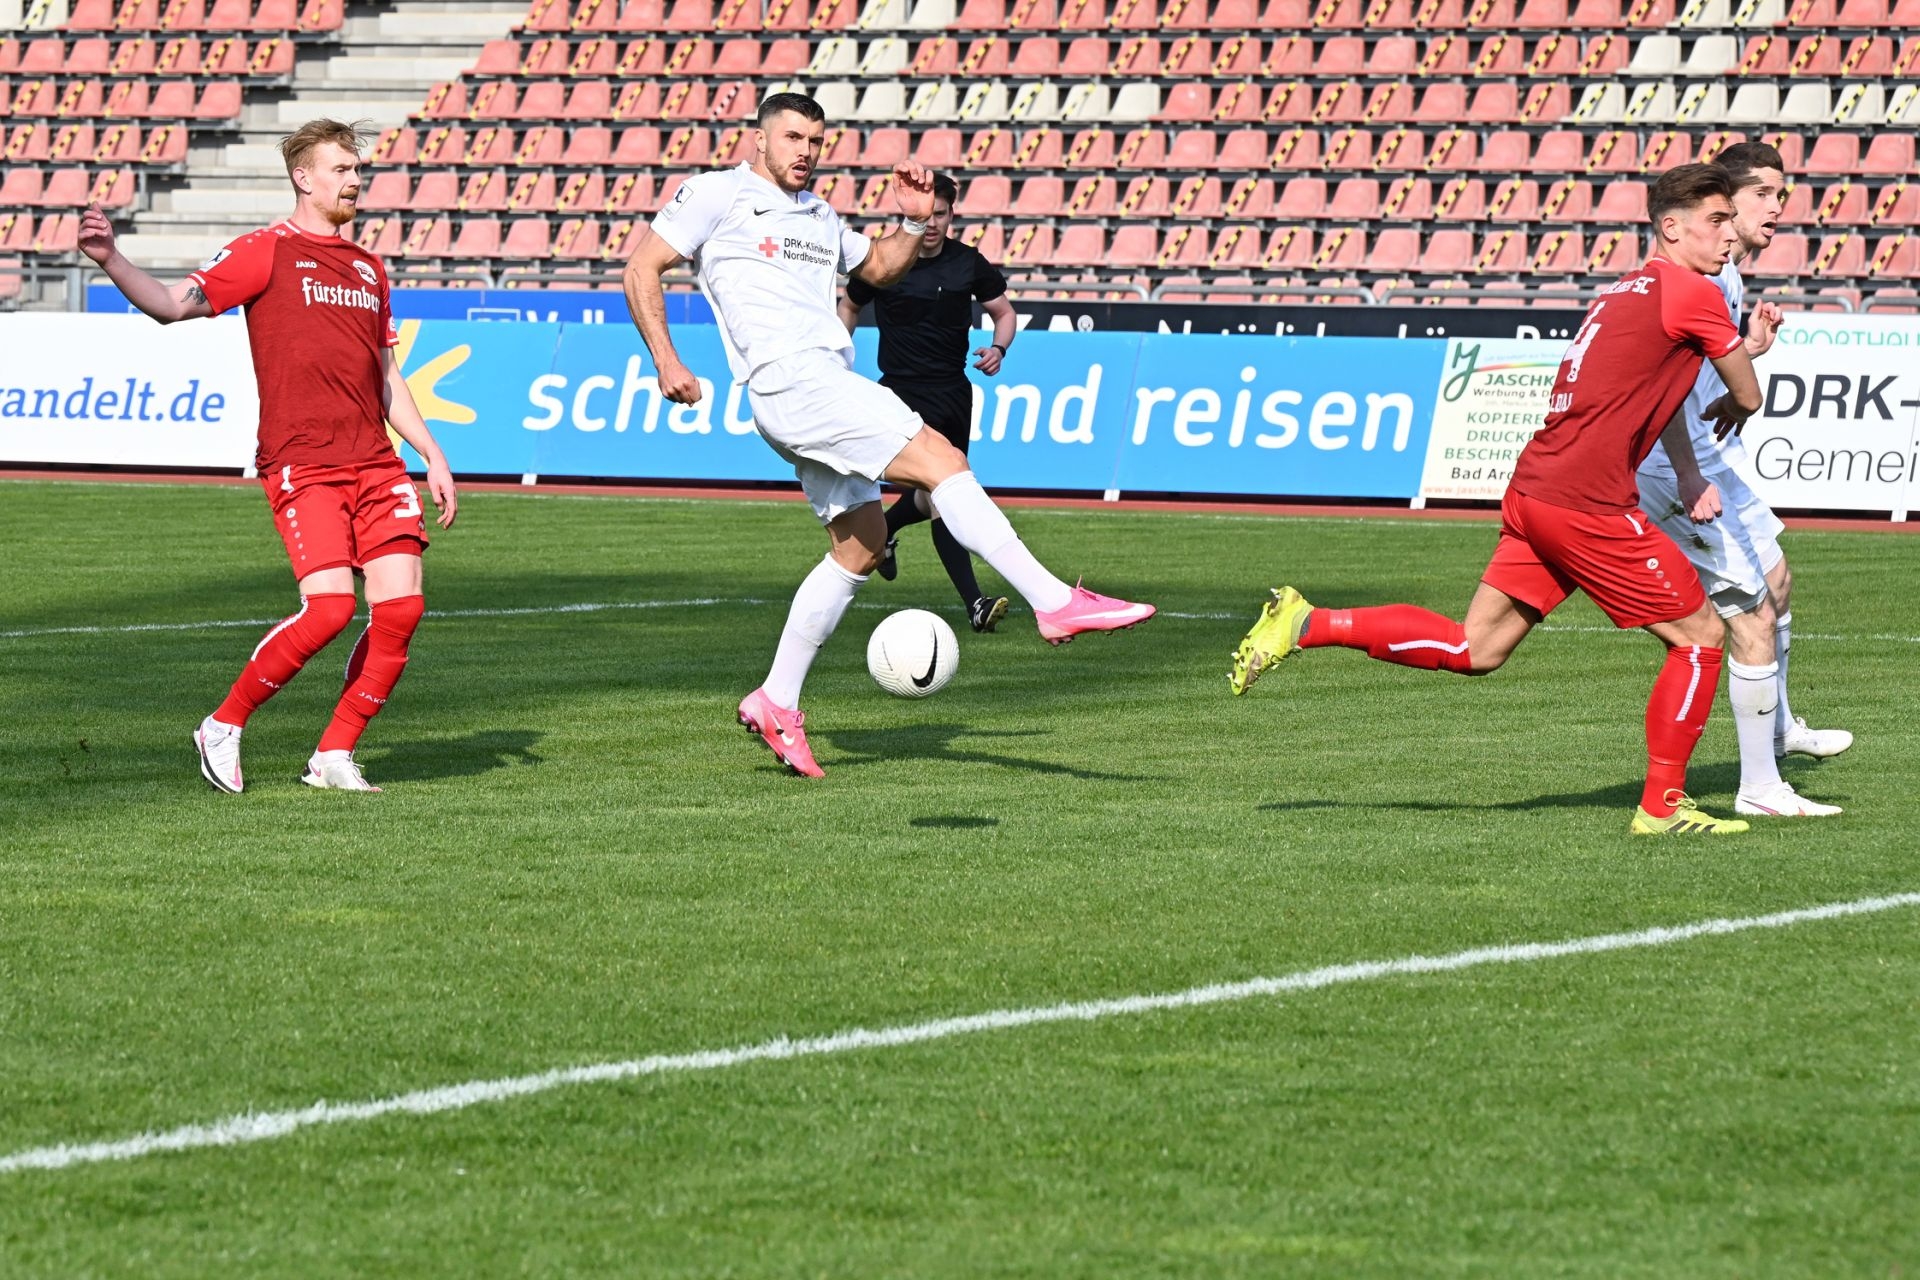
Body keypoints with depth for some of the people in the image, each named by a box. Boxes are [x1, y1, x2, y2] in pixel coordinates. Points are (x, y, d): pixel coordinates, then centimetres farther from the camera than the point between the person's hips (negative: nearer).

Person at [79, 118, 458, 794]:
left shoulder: (367, 269, 20)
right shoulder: (265, 252, 0)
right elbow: (174, 305, -10)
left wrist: (432, 455, 22)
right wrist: (111, 261, -26)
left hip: (376, 462, 6)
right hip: (302, 464, -6)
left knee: (401, 606, -6)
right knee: (330, 606, -18)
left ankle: (335, 756, 6)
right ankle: (223, 726, 1)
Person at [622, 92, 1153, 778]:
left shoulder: (817, 214, 25)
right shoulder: (717, 194, 3)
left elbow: (878, 267, 39)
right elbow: (642, 267, -1)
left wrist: (914, 222, 18)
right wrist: (667, 361, -12)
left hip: (830, 387, 10)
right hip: (789, 380, -10)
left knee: (861, 544, 8)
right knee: (941, 461, -17)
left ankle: (776, 704, 13)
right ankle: (1055, 603, -22)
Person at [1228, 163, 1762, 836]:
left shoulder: (1626, 291, 19)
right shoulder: (1693, 294, -7)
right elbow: (1748, 397, 4)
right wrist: (1729, 408, 24)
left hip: (1533, 487, 8)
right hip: (1586, 503, -8)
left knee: (1473, 650, 11)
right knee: (1700, 635, 3)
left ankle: (1306, 623, 6)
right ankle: (1662, 805, 6)